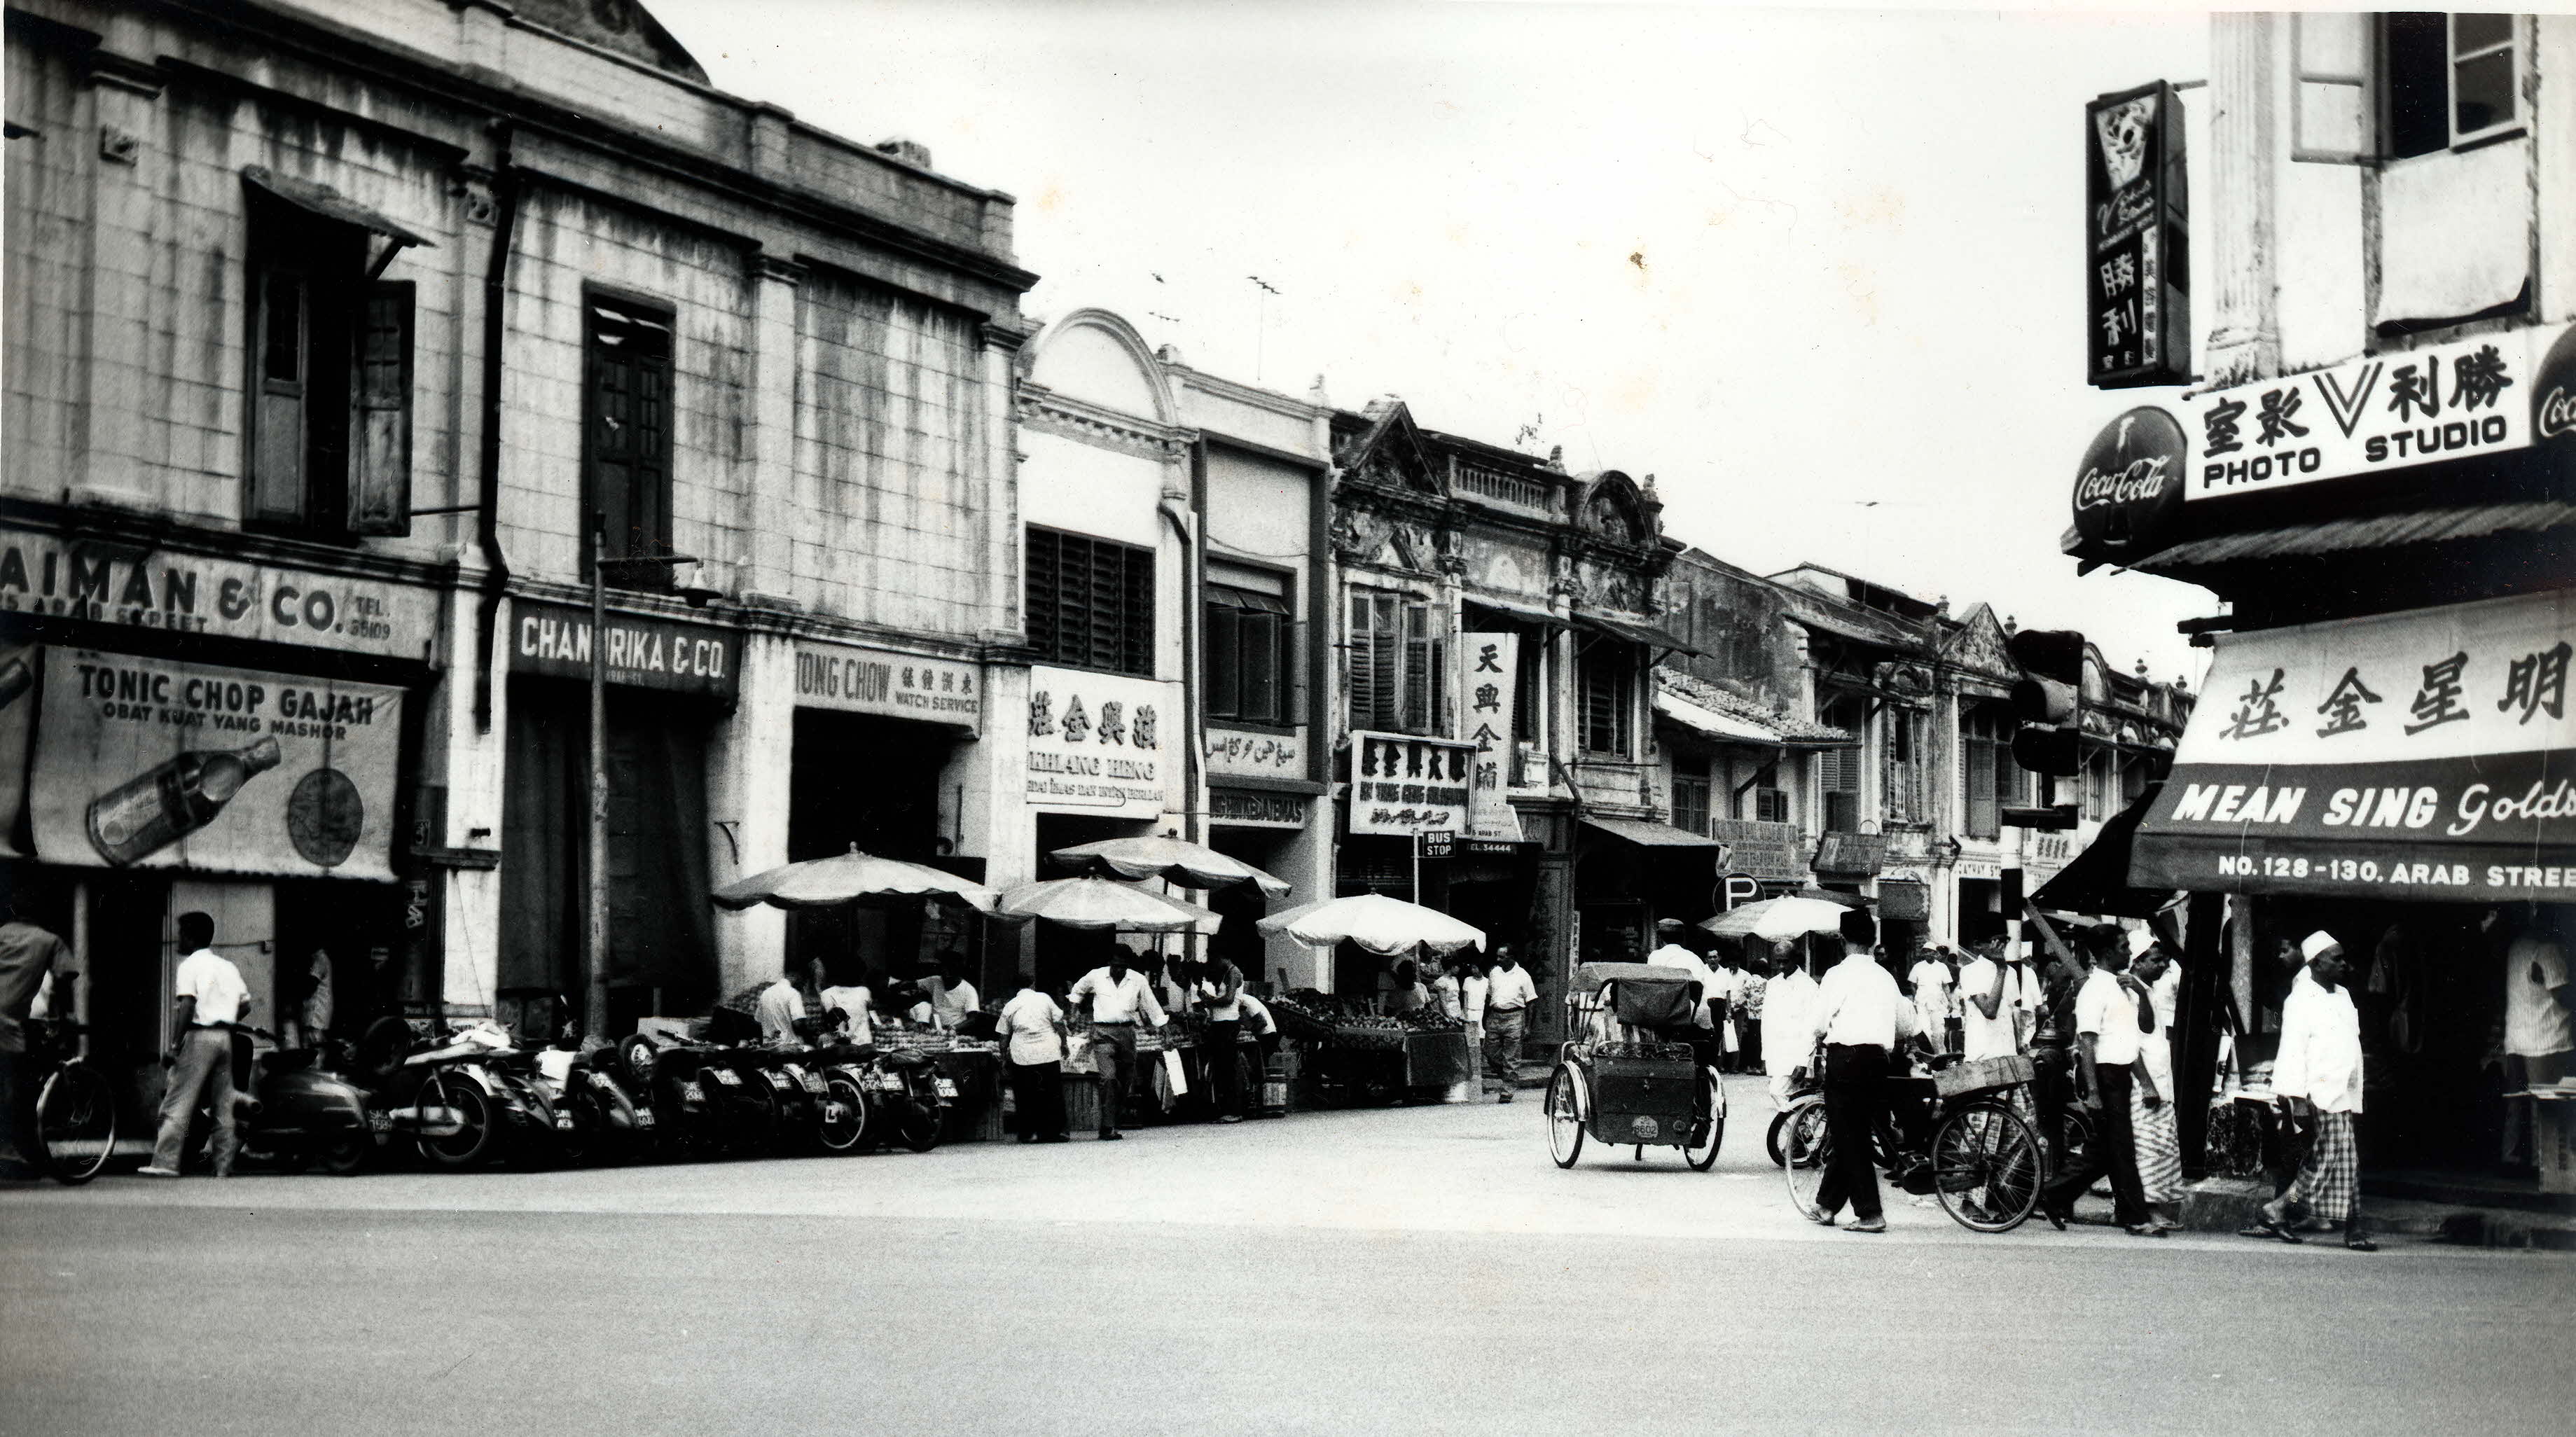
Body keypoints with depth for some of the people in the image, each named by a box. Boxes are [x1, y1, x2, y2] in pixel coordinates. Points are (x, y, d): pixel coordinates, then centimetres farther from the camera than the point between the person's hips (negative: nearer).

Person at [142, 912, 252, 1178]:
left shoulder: (189, 966, -5)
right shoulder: (228, 966, 15)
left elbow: (187, 1006, -16)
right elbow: (245, 1006, 13)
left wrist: (175, 1046, -16)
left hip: (198, 1036, -7)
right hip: (225, 1037, 7)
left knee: (178, 1102, -6)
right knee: (223, 1105, 7)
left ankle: (166, 1162, -12)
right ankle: (224, 1164, 5)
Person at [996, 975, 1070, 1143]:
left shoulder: (1010, 1006, 6)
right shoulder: (1044, 999, 4)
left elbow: (1003, 1036, 8)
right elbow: (1059, 1023, 5)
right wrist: (1063, 1044, 16)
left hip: (1022, 1056, 0)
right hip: (1049, 1053, 0)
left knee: (1025, 1097, 7)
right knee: (1052, 1094, 7)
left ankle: (1029, 1133, 5)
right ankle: (1054, 1131, 7)